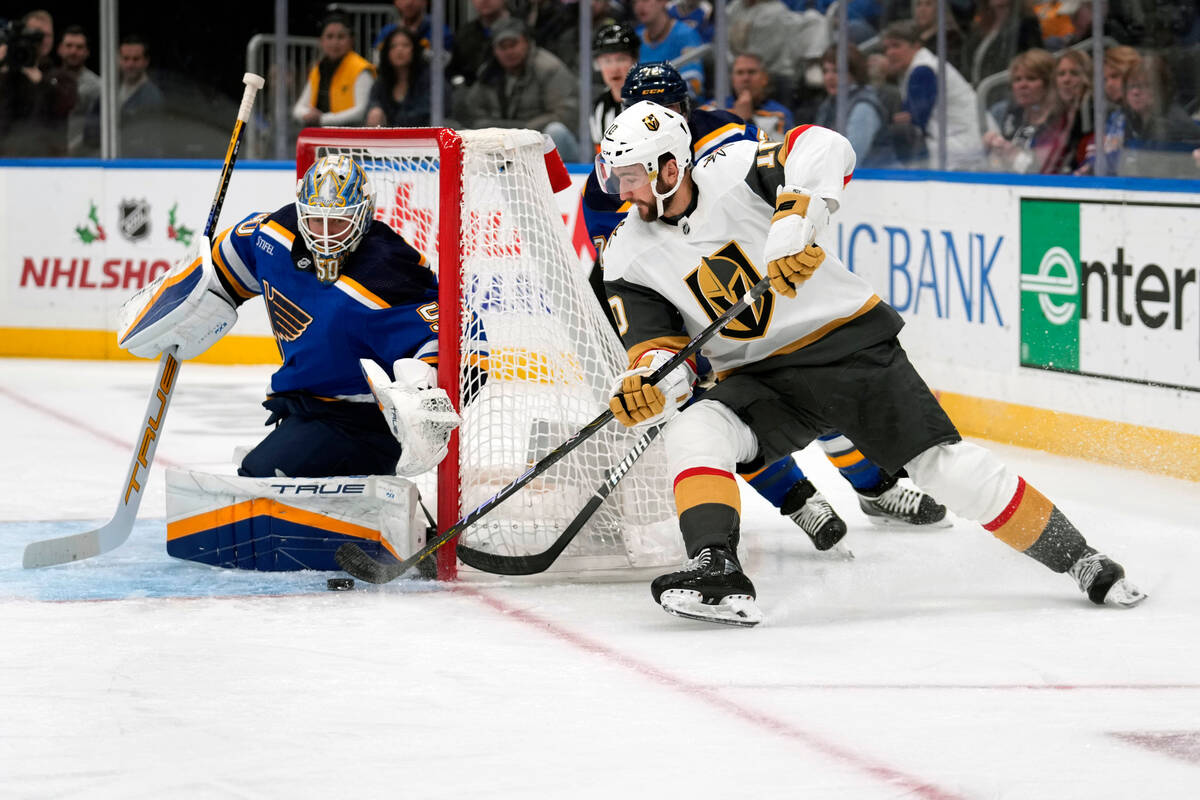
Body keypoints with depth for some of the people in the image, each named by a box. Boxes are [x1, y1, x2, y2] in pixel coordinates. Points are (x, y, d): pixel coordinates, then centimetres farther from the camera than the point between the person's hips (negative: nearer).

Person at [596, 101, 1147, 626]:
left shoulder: (731, 170, -14)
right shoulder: (630, 256, -1)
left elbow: (823, 150, -27)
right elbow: (660, 347, -2)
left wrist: (795, 217, -42)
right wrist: (647, 381, -25)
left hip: (848, 342, -4)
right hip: (760, 380, 4)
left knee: (944, 465, -8)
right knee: (690, 433, -25)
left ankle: (1076, 558, 5)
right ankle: (717, 574, -30)